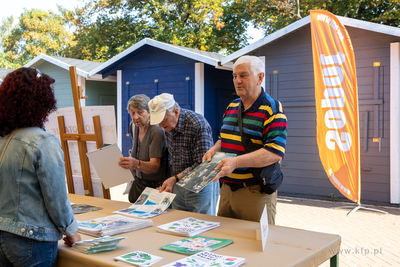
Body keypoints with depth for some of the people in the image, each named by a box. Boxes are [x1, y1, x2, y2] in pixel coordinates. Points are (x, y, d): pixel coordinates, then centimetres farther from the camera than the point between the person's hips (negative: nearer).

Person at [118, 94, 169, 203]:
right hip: (138, 183, 6)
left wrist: (137, 164, -43)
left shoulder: (156, 131, -20)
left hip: (155, 185, -6)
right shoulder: (134, 127, 3)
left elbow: (155, 166, -27)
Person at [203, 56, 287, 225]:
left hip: (256, 193, -7)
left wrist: (236, 162, -29)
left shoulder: (272, 109, -10)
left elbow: (275, 152, -21)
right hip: (227, 189, 7)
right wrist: (214, 150, 2)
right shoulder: (231, 107, 13)